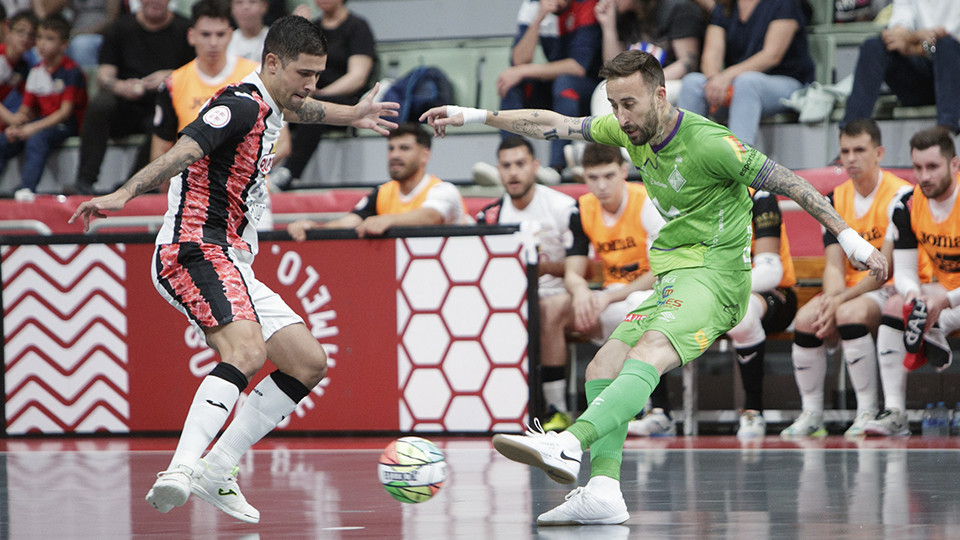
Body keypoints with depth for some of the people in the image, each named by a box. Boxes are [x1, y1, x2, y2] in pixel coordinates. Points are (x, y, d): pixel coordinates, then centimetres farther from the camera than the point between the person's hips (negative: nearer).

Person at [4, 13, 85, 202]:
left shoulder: (71, 71, -10)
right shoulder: (36, 71, 11)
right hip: (41, 121, 7)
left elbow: (65, 112, -15)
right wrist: (13, 126, -10)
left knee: (37, 138, -36)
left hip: (66, 125, -7)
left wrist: (35, 127, -23)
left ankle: (27, 188, -45)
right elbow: (25, 110, 11)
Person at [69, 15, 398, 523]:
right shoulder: (240, 106, -13)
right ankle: (180, 470, -48)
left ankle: (215, 471, 5)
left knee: (309, 363, 7)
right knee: (247, 351, -33)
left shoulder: (265, 106, 18)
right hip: (195, 249, -10)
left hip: (231, 263, 10)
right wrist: (124, 194, -43)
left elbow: (294, 108, 44)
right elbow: (182, 152, -29)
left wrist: (349, 115, 59)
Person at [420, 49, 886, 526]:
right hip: (671, 277, 9)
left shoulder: (708, 143, -16)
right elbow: (555, 125, 14)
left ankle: (571, 443, -52)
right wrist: (473, 116, 14)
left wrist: (848, 237, -10)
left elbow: (788, 183, -11)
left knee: (650, 352, -31)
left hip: (715, 273, -9)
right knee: (602, 370, -2)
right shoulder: (630, 130, 6)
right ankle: (603, 488, -14)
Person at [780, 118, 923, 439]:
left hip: (891, 291, -6)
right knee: (806, 319, -22)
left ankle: (868, 412, -25)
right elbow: (834, 265, 4)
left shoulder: (900, 195, -12)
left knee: (850, 314, -35)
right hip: (852, 290, 6)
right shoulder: (836, 200, 9)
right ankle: (811, 415, -12)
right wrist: (831, 299, -19)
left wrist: (841, 300, -23)